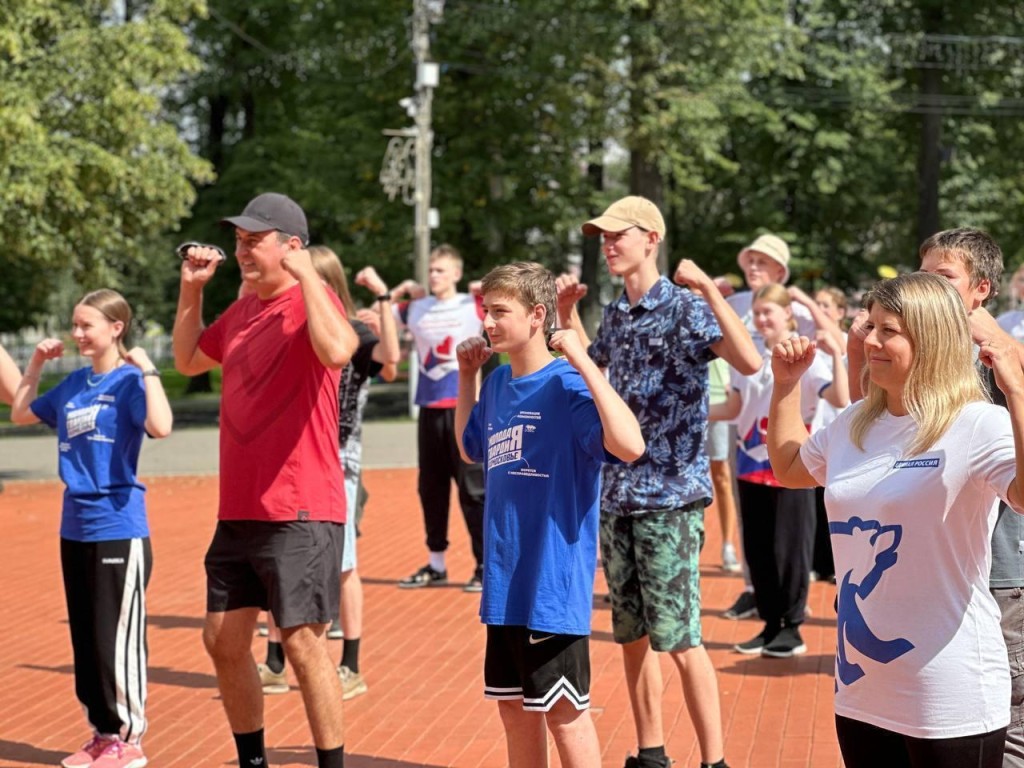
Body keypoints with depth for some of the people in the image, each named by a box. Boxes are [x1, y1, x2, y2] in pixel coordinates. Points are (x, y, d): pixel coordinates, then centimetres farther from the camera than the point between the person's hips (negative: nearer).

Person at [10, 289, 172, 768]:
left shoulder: (129, 381, -10)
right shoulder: (74, 383, 10)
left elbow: (160, 427, -29)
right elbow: (20, 414, 25)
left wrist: (147, 370, -24)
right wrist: (36, 363, 15)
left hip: (118, 530, -7)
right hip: (75, 528, 7)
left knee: (117, 640, -3)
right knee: (85, 639, 12)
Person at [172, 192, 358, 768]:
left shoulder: (312, 300, -10)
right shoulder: (242, 311, 13)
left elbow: (338, 350, -32)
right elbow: (188, 361, 28)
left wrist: (306, 274, -23)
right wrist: (192, 290, 16)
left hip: (301, 511, -8)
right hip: (238, 509, 8)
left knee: (303, 642, -5)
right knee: (224, 639, 13)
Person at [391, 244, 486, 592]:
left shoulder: (473, 306, -2)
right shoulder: (415, 309, 9)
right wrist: (400, 290, 8)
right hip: (429, 407, 5)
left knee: (473, 488, -4)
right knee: (431, 489, 10)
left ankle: (486, 566, 2)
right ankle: (436, 565, 20)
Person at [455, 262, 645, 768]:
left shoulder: (567, 387, -15)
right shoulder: (499, 383, 7)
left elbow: (629, 445, -32)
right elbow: (471, 449, 25)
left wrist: (581, 359, -29)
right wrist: (466, 376, 14)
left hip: (553, 582, -8)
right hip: (505, 581, 8)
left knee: (563, 711, 1)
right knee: (513, 705, 16)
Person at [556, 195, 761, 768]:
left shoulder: (685, 308, -10)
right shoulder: (616, 315, 11)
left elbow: (750, 361, -26)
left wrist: (709, 289, -30)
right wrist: (567, 311, 21)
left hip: (671, 495, -7)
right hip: (617, 493, 7)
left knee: (679, 638, -7)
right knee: (632, 635, 12)